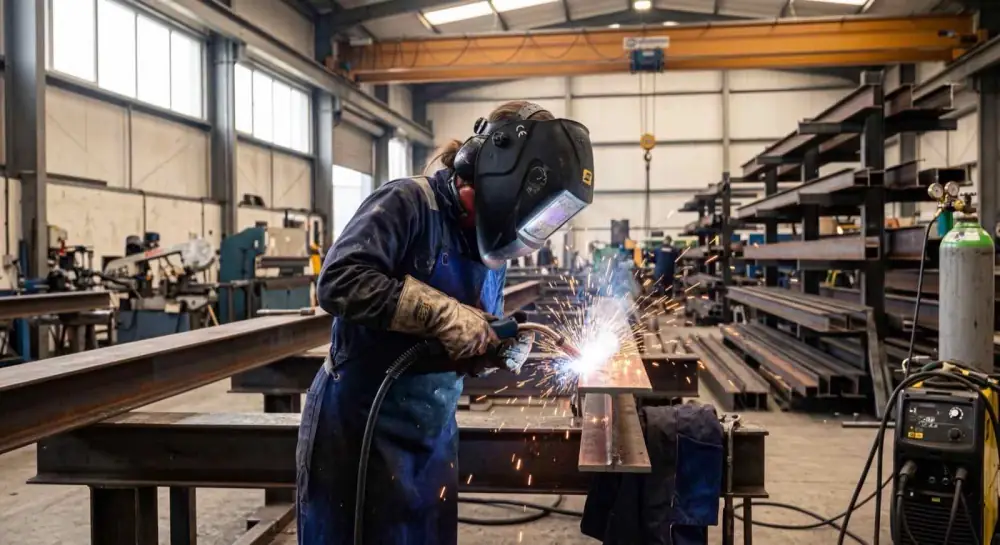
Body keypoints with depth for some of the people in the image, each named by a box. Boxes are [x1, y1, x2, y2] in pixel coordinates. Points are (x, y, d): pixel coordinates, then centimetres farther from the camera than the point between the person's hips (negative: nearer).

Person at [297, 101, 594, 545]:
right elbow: (339, 280, -28)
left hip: (432, 433, 7)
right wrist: (441, 312, -29)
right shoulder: (409, 203, -16)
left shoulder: (490, 245, 7)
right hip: (358, 427, -7)